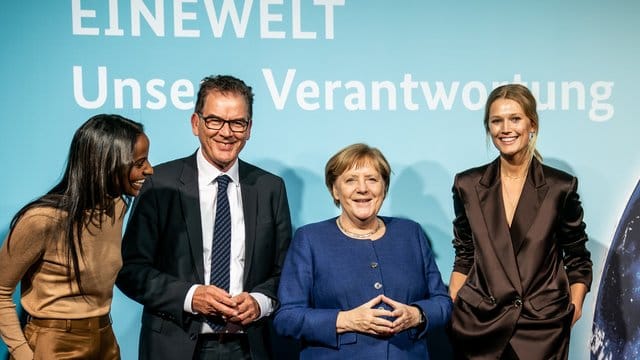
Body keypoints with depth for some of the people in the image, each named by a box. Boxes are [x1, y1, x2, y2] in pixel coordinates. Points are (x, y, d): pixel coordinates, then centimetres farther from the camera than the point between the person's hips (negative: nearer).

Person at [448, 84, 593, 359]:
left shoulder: (561, 187, -3)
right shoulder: (468, 185, 1)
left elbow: (578, 262, 5)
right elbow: (464, 258, 9)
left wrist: (573, 312, -5)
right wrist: (450, 310, 0)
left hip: (542, 327, -1)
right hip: (478, 324, 2)